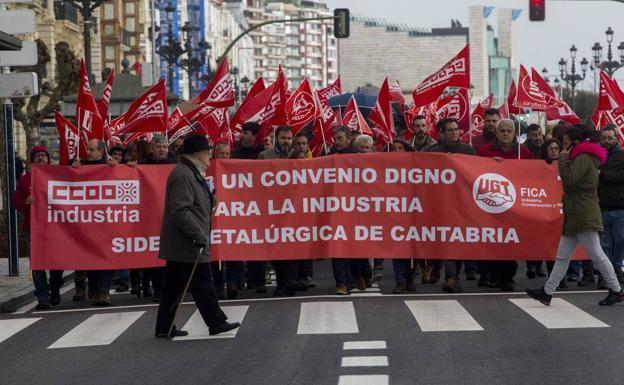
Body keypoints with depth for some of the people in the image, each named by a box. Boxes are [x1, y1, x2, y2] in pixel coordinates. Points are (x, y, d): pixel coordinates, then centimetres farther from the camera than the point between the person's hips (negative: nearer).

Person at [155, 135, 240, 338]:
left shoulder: (192, 173, 16)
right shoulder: (183, 175, -17)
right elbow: (180, 210, -23)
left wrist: (210, 194, 9)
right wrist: (199, 236, -23)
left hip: (179, 246, 10)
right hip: (187, 245, -10)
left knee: (173, 287, 11)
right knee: (202, 285, -1)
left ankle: (164, 328, 14)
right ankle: (216, 323, 7)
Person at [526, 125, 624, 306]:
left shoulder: (583, 159, -11)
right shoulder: (581, 159, 21)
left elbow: (568, 178, -21)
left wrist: (563, 158, -11)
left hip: (585, 217, -11)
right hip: (575, 216, 11)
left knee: (596, 254, -6)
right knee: (562, 256, 7)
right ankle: (547, 292, 7)